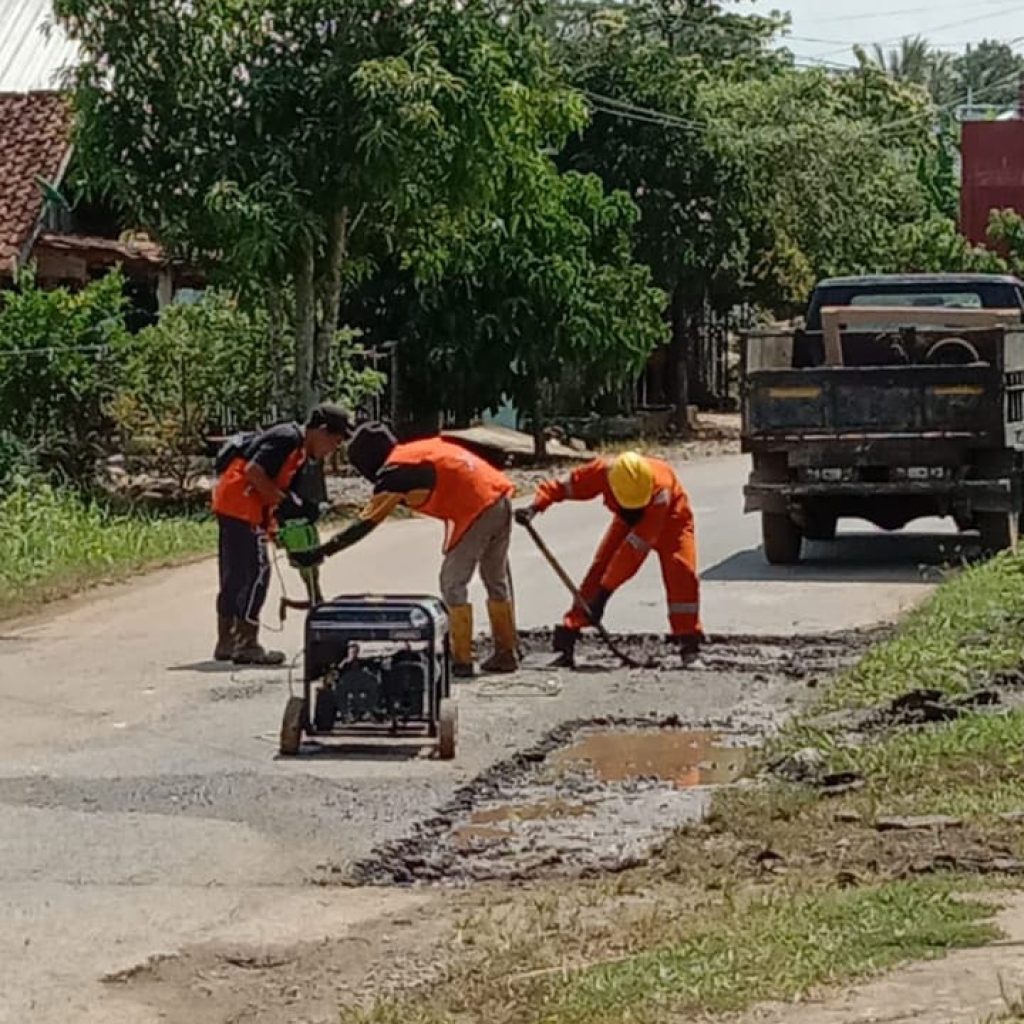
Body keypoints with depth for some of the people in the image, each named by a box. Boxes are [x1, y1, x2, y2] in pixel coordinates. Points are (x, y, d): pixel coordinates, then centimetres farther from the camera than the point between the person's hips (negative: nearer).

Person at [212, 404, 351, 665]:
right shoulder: (288, 438, -13)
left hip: (231, 503, 10)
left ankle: (226, 642, 20)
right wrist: (284, 500, -17)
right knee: (256, 571, -8)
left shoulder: (300, 450, 17)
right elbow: (253, 471, -21)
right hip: (240, 501, -10)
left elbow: (285, 488, 15)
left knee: (234, 574, 14)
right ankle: (247, 645, -6)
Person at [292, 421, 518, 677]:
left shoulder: (396, 472, -4)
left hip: (477, 509, -8)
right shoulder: (421, 449, 19)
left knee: (453, 582, 2)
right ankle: (507, 653, 27)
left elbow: (365, 525, -4)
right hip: (500, 495, 8)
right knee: (496, 579, 19)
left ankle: (462, 660, 2)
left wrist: (319, 553, -2)